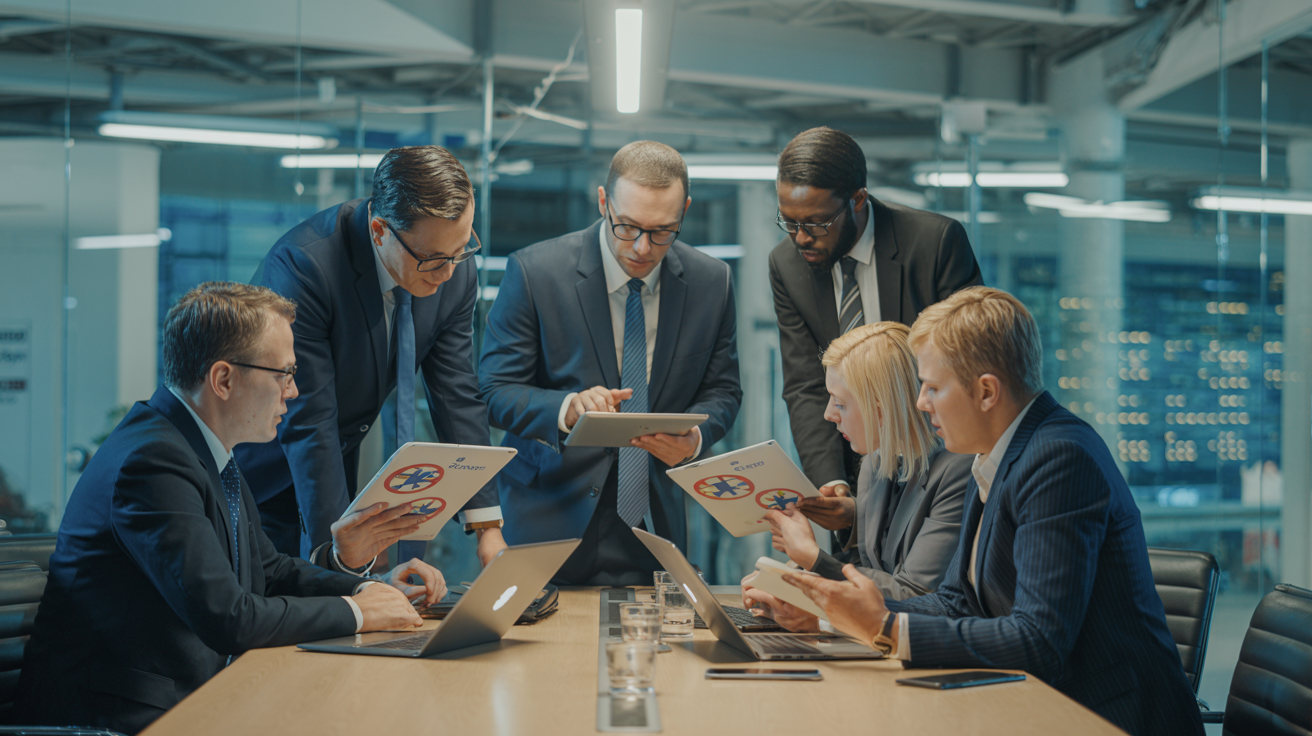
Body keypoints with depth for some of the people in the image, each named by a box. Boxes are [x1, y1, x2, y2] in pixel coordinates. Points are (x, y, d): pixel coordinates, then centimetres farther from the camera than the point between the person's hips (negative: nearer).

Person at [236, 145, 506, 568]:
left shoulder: (455, 272, -12)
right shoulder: (302, 266, -31)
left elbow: (459, 399, -7)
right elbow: (306, 424, -30)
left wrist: (487, 526, -12)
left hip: (339, 469, 5)